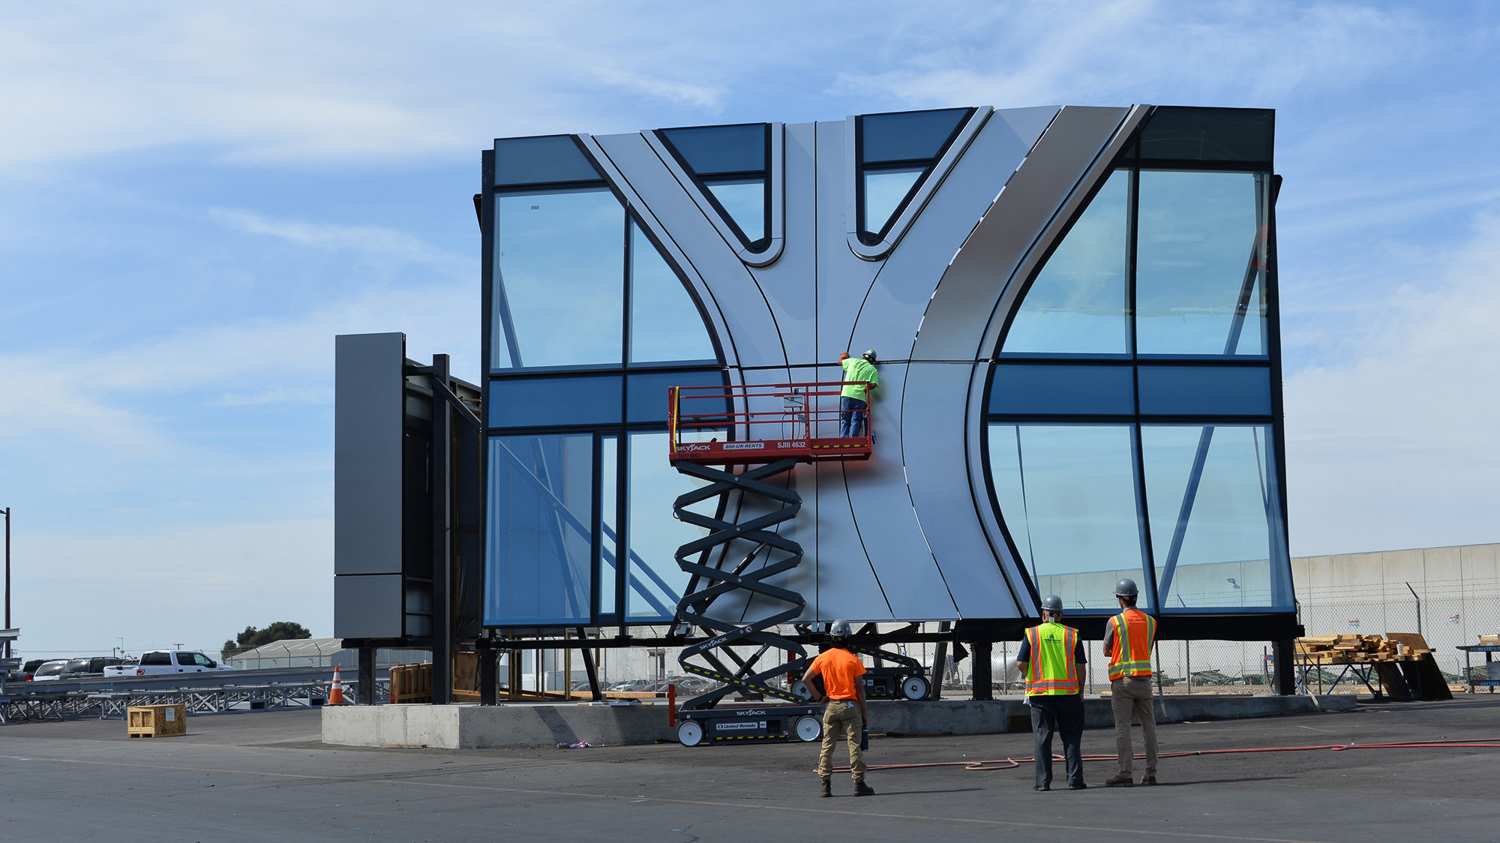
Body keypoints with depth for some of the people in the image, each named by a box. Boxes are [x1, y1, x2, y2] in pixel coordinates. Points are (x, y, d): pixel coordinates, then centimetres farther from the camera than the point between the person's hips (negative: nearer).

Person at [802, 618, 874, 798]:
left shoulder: (822, 658, 1)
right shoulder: (853, 660, -7)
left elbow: (805, 679, 0)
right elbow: (859, 688, -6)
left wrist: (817, 696, 11)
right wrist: (864, 712, 0)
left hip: (831, 706, 3)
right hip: (850, 705, -3)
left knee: (827, 745, 7)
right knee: (854, 745, 0)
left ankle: (826, 784, 5)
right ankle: (859, 783, -1)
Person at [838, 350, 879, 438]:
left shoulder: (853, 361, 14)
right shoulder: (873, 370, 8)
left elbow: (840, 361, 31)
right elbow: (873, 384, -6)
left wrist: (843, 355, 51)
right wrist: (864, 389, 8)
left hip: (846, 394, 2)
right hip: (859, 397, -2)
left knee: (845, 421, 6)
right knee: (855, 422, -1)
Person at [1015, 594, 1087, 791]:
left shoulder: (1032, 634, 0)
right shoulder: (1072, 634, 2)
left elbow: (1021, 664, -4)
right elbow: (1080, 666, 1)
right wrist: (1081, 692, 9)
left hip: (1041, 693, 0)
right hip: (1068, 692, 0)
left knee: (1042, 738, 4)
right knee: (1071, 737, 7)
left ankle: (1043, 781, 2)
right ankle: (1075, 779, 2)